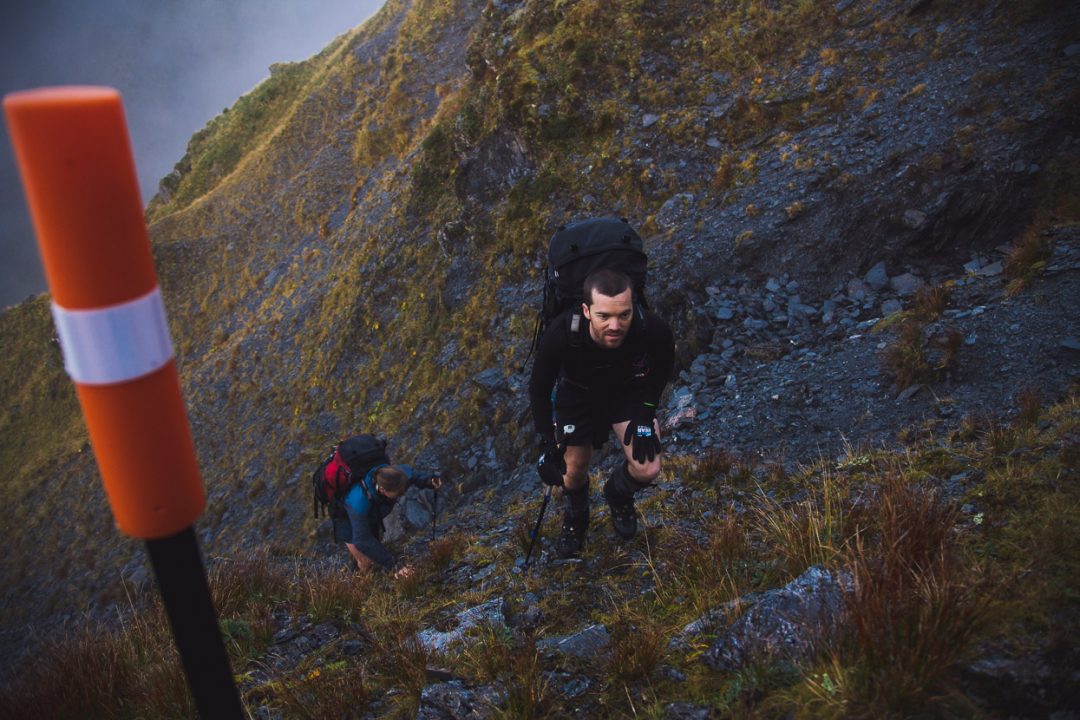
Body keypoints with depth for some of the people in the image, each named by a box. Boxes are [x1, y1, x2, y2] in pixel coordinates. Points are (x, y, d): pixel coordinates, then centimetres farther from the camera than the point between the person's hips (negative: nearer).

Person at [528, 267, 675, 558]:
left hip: (629, 391, 1)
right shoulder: (560, 335, -39)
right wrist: (547, 442, -16)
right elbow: (539, 389, -18)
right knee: (574, 472, 9)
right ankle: (575, 519, 46)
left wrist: (646, 413, -16)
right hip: (577, 394, 0)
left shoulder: (654, 330, -36)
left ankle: (618, 495, 28)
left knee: (648, 470, -10)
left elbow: (663, 368, -9)